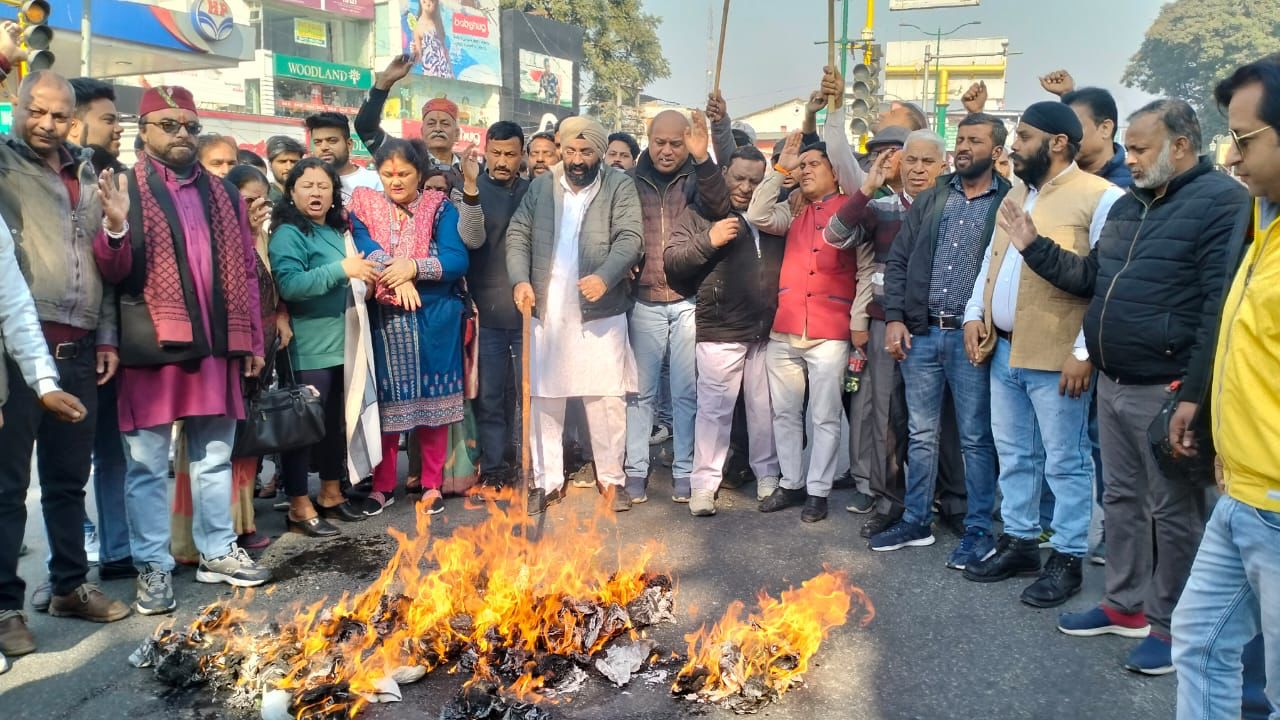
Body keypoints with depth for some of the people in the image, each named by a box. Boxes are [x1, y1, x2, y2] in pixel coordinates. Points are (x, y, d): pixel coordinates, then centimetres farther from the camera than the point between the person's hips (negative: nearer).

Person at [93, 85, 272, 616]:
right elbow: (114, 272, -6)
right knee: (147, 465, 4)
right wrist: (115, 228, -27)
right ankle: (153, 568, 14)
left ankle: (218, 552, 25)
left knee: (214, 458, 13)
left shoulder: (223, 193, 13)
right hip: (152, 347, -4)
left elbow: (245, 271, 13)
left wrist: (253, 341, 9)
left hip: (214, 346, 4)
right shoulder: (124, 189, 1)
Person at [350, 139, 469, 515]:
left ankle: (432, 484, 18)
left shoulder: (440, 208, 3)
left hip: (433, 323, -1)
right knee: (385, 404, 5)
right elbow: (365, 251, -10)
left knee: (432, 400, 5)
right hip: (383, 321, 1)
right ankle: (383, 485, 18)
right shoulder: (365, 207, 7)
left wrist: (413, 267, -21)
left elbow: (458, 260, -9)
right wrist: (396, 277, -25)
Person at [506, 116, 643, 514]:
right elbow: (517, 235, 7)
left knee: (607, 399, 2)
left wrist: (605, 276, -29)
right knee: (543, 399, 7)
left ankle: (612, 478, 18)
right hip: (546, 313, 3)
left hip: (600, 314, -3)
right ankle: (546, 481, 19)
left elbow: (630, 238, -12)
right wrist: (520, 279, -10)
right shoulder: (541, 187, 10)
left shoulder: (620, 187, 0)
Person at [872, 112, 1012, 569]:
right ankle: (916, 521, 23)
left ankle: (979, 530, 15)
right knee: (920, 434, 12)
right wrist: (894, 318, 1)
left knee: (976, 438, 4)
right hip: (921, 332, 4)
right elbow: (898, 261, 11)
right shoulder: (931, 200, 12)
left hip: (971, 337, -4)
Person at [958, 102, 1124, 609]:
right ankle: (1019, 542, 29)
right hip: (1004, 350, 8)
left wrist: (1085, 351, -17)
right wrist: (974, 314, 9)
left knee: (1065, 462, 4)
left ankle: (1067, 559, 16)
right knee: (1014, 454, 16)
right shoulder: (1015, 196, 15)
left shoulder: (1100, 198, -10)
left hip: (1057, 358, -8)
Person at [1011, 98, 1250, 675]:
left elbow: (1223, 306, -18)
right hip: (1113, 384, 8)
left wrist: (1194, 395, -21)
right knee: (1121, 498, 17)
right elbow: (1091, 279, 20)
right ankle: (1125, 605, 31)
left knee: (1173, 510, 5)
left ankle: (1171, 625, 18)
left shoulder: (1221, 202, -13)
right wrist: (1033, 248, 6)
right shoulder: (1128, 206, 14)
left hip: (1165, 390, -8)